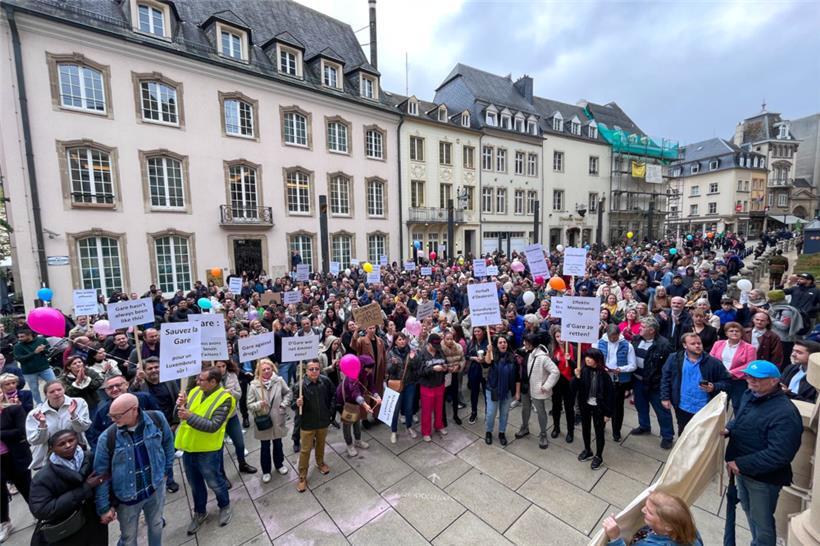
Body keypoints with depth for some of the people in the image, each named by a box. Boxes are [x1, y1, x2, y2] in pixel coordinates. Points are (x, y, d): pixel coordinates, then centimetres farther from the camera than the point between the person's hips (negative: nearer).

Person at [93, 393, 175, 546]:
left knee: (156, 526, 25)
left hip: (156, 487, 1)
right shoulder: (107, 437, -22)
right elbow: (101, 475, -10)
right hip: (127, 497, -1)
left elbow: (168, 443, -2)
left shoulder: (157, 419, -21)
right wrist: (104, 507, -5)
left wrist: (166, 470, 3)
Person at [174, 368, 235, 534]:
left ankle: (225, 506, 41)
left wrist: (190, 417, -29)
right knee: (195, 484, 24)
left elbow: (213, 426, -26)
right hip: (188, 447, 6)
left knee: (214, 482, 15)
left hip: (207, 451, -6)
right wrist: (180, 405, -16)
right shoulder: (195, 391, -1)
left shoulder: (224, 399, -21)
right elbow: (180, 415, 5)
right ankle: (199, 513, 46)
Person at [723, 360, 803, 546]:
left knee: (761, 521, 12)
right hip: (742, 469, 8)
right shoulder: (749, 395, -2)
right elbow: (740, 420, 16)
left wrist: (741, 464, -24)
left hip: (764, 477, -7)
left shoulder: (785, 413, -26)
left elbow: (779, 455, -27)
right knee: (749, 510, 27)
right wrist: (728, 429, -4)